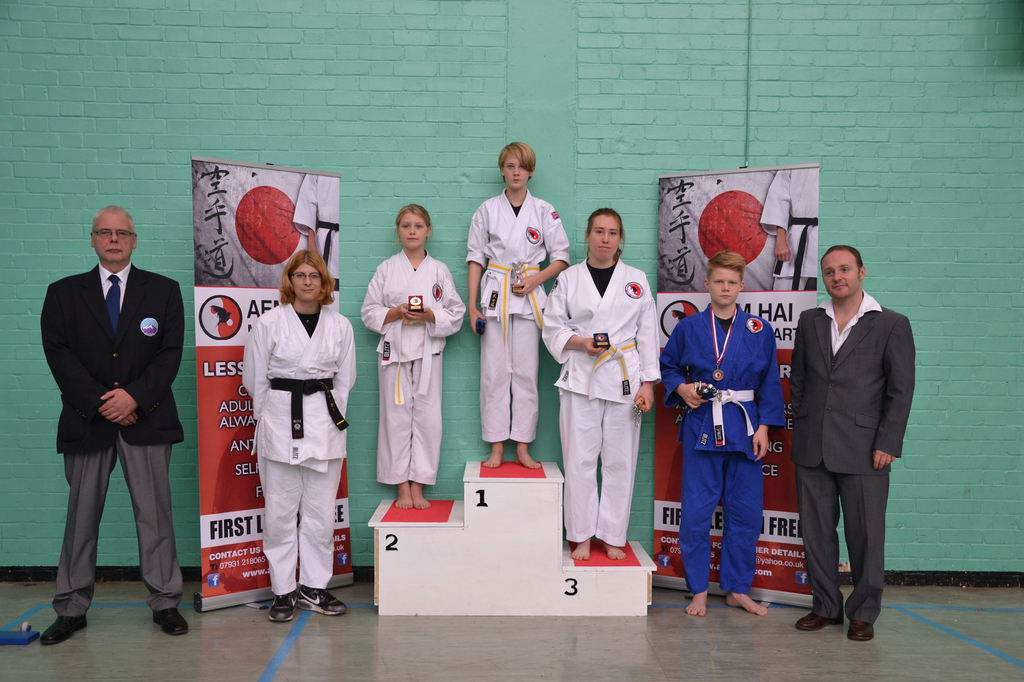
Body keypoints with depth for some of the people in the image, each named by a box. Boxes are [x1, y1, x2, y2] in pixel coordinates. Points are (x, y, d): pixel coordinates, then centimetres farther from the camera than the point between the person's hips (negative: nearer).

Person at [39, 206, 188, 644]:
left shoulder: (164, 291, 7)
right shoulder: (63, 293, 10)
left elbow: (170, 353, 0)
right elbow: (58, 354, 0)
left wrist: (134, 395, -13)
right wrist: (100, 403, -11)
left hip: (146, 418, -1)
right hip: (87, 419, 1)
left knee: (155, 513, 2)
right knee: (81, 516, 7)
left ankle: (165, 603, 12)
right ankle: (71, 609, 19)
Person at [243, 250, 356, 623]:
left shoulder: (340, 325, 6)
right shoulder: (268, 323, -1)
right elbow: (254, 378, 4)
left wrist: (330, 416, 7)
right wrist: (272, 418, 8)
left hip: (325, 424, 2)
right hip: (280, 423, -2)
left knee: (321, 511, 7)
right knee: (280, 511, 2)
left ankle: (314, 587, 21)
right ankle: (283, 590, 16)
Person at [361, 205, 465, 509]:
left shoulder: (440, 270, 7)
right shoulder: (386, 269, 6)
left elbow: (456, 313, 5)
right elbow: (369, 312, 5)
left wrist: (430, 315, -13)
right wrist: (396, 312, -12)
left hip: (428, 350, 0)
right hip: (394, 349, 0)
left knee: (427, 417, 0)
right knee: (397, 417, 1)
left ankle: (418, 486, 11)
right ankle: (402, 487, 12)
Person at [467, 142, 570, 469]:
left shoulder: (544, 211, 5)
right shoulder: (487, 209, 7)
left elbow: (561, 257, 6)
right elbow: (475, 258, 7)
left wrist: (535, 280, -10)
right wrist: (472, 305, 1)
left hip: (530, 296, 0)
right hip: (494, 294, 1)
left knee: (526, 374, 0)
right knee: (494, 373, 0)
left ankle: (522, 448, 9)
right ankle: (496, 448, 8)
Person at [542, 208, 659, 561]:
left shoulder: (637, 280, 8)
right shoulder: (568, 279, 6)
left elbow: (648, 334, 6)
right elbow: (552, 328, 7)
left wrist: (648, 382, 0)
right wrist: (580, 342, -12)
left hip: (624, 379, 1)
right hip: (581, 379, 0)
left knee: (620, 460, 4)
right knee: (579, 459, 0)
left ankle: (612, 537, 17)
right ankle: (582, 537, 14)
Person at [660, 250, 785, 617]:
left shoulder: (760, 331, 4)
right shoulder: (688, 327, 3)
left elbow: (770, 382, 6)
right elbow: (668, 365, 14)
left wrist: (763, 426, -1)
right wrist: (681, 387, -6)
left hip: (744, 427, 1)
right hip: (701, 427, -1)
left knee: (745, 513, 6)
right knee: (696, 512, 0)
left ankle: (737, 589, 23)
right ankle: (698, 590, 16)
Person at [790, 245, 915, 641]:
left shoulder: (892, 325, 0)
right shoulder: (810, 321, 12)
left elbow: (901, 390, -3)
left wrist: (888, 444, -9)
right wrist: (801, 425, 7)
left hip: (863, 450, -4)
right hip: (812, 448, 4)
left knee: (865, 534, 3)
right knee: (816, 530, 9)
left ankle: (863, 613, 19)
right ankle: (826, 606, 23)